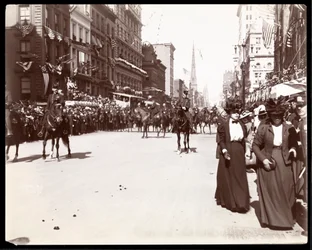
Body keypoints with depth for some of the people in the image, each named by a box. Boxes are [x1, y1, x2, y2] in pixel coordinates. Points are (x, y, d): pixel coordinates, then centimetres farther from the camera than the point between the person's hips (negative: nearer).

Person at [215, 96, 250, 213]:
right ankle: (228, 200, 20)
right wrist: (224, 151, -23)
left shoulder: (241, 125, 8)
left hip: (239, 154, 5)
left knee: (240, 178, 7)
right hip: (228, 153, -4)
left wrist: (243, 153, 9)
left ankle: (240, 202, 17)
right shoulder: (224, 124, -7)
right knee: (227, 178, 6)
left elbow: (243, 140, 12)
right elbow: (221, 140, -10)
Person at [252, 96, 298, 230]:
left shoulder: (289, 128, 2)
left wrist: (293, 149, -9)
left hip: (284, 163, 2)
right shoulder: (263, 128, -5)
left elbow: (293, 144, 13)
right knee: (269, 192, 5)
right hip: (268, 163, -2)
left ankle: (286, 218, 19)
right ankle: (271, 219, 17)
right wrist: (263, 159, -12)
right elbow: (255, 145, -2)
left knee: (285, 191, 5)